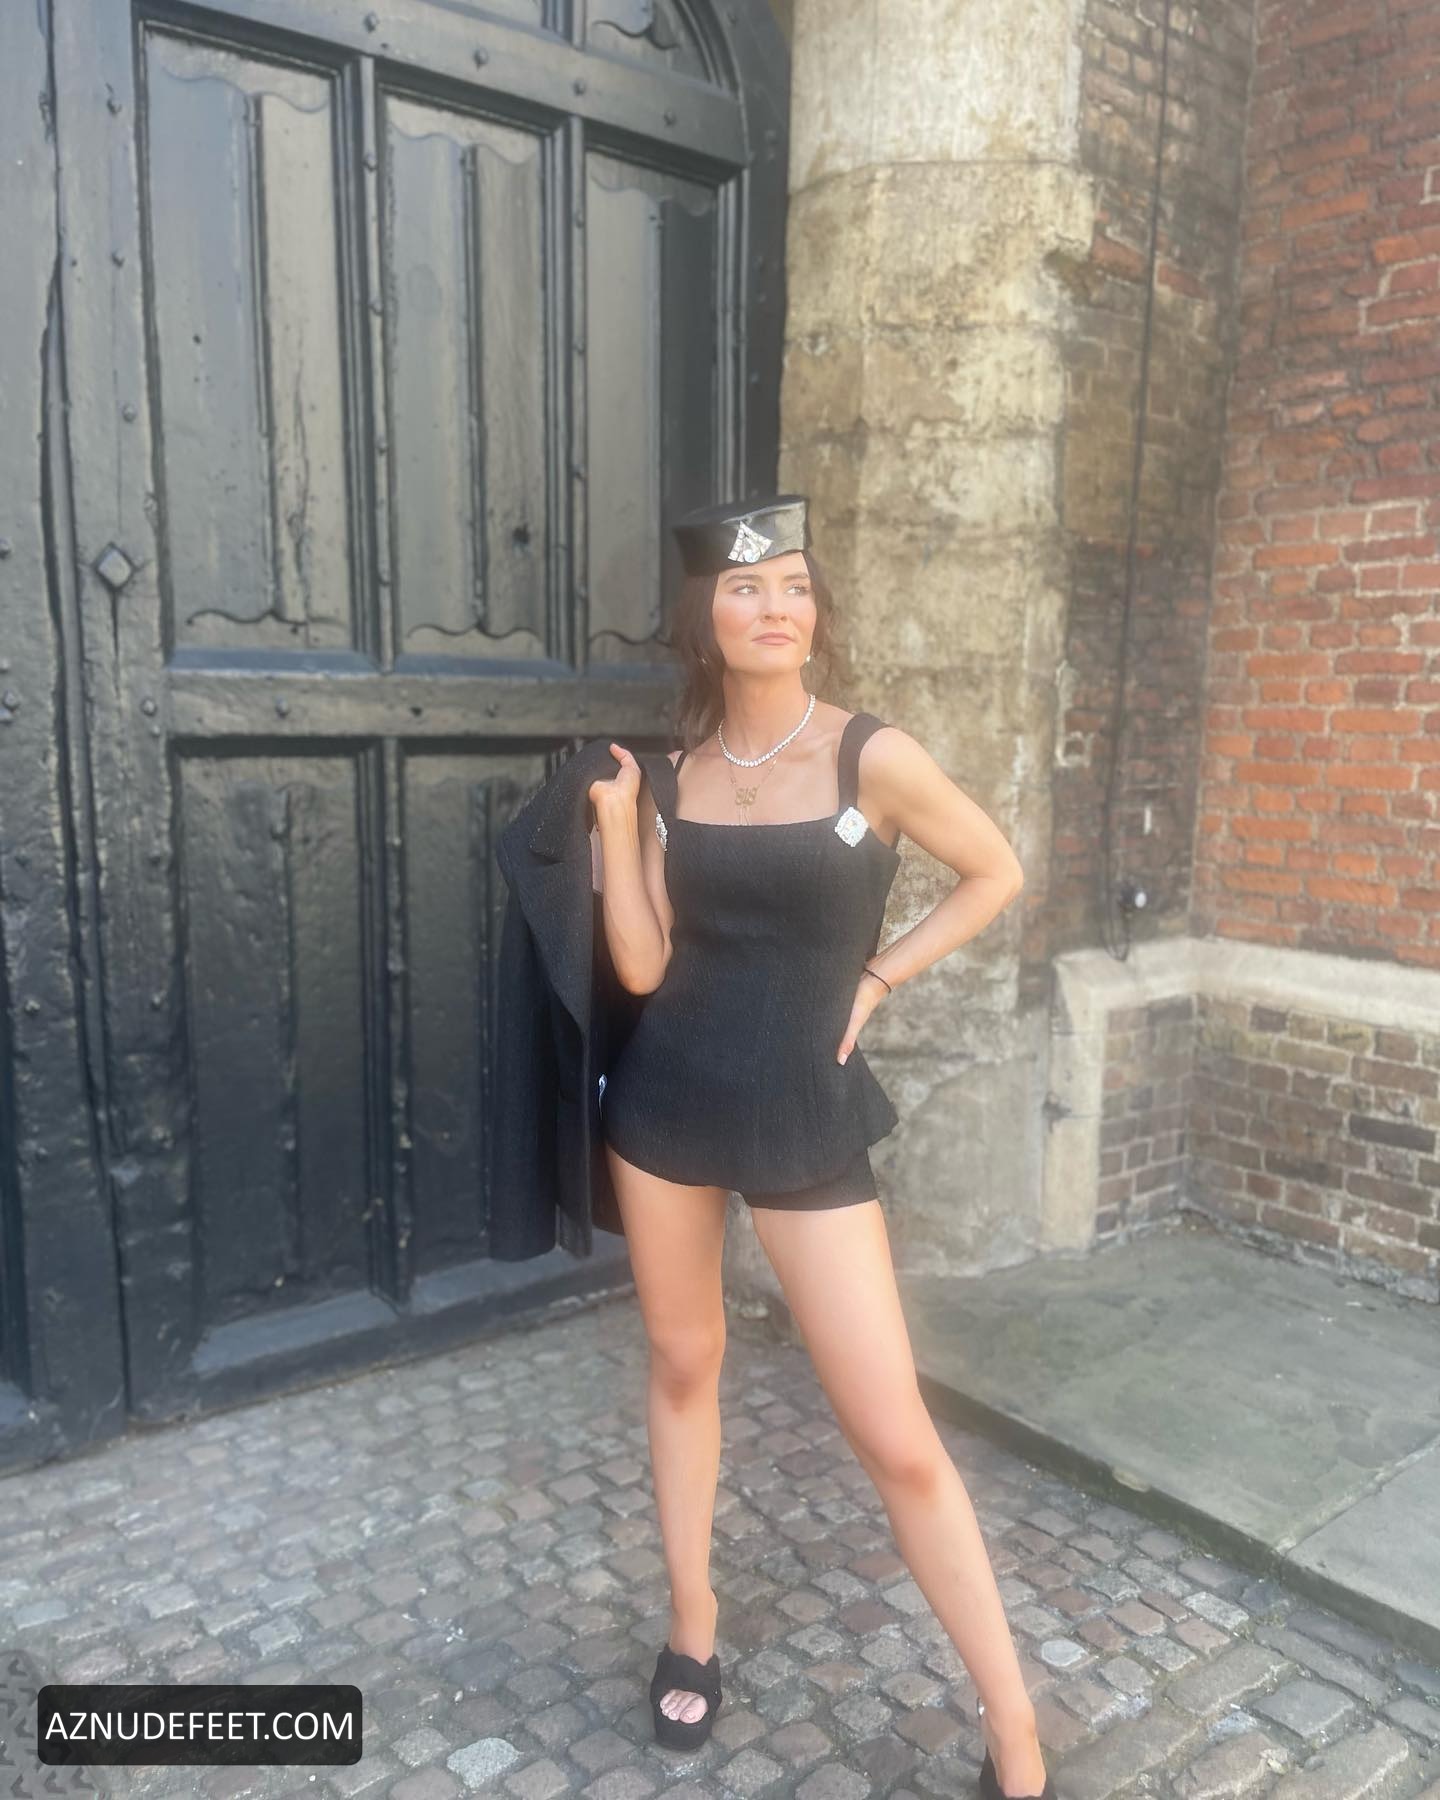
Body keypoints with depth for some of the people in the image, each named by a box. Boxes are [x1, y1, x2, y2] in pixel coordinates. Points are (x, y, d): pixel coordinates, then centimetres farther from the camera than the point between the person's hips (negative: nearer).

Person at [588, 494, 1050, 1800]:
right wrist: (615, 820, -11)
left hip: (808, 1115, -4)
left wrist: (878, 978, -3)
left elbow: (996, 874, 3)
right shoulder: (670, 772, 1)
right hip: (668, 1102, 4)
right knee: (683, 1362, 18)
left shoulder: (873, 757, -10)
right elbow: (643, 965, -3)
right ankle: (694, 1625, 41)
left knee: (897, 1436, -1)